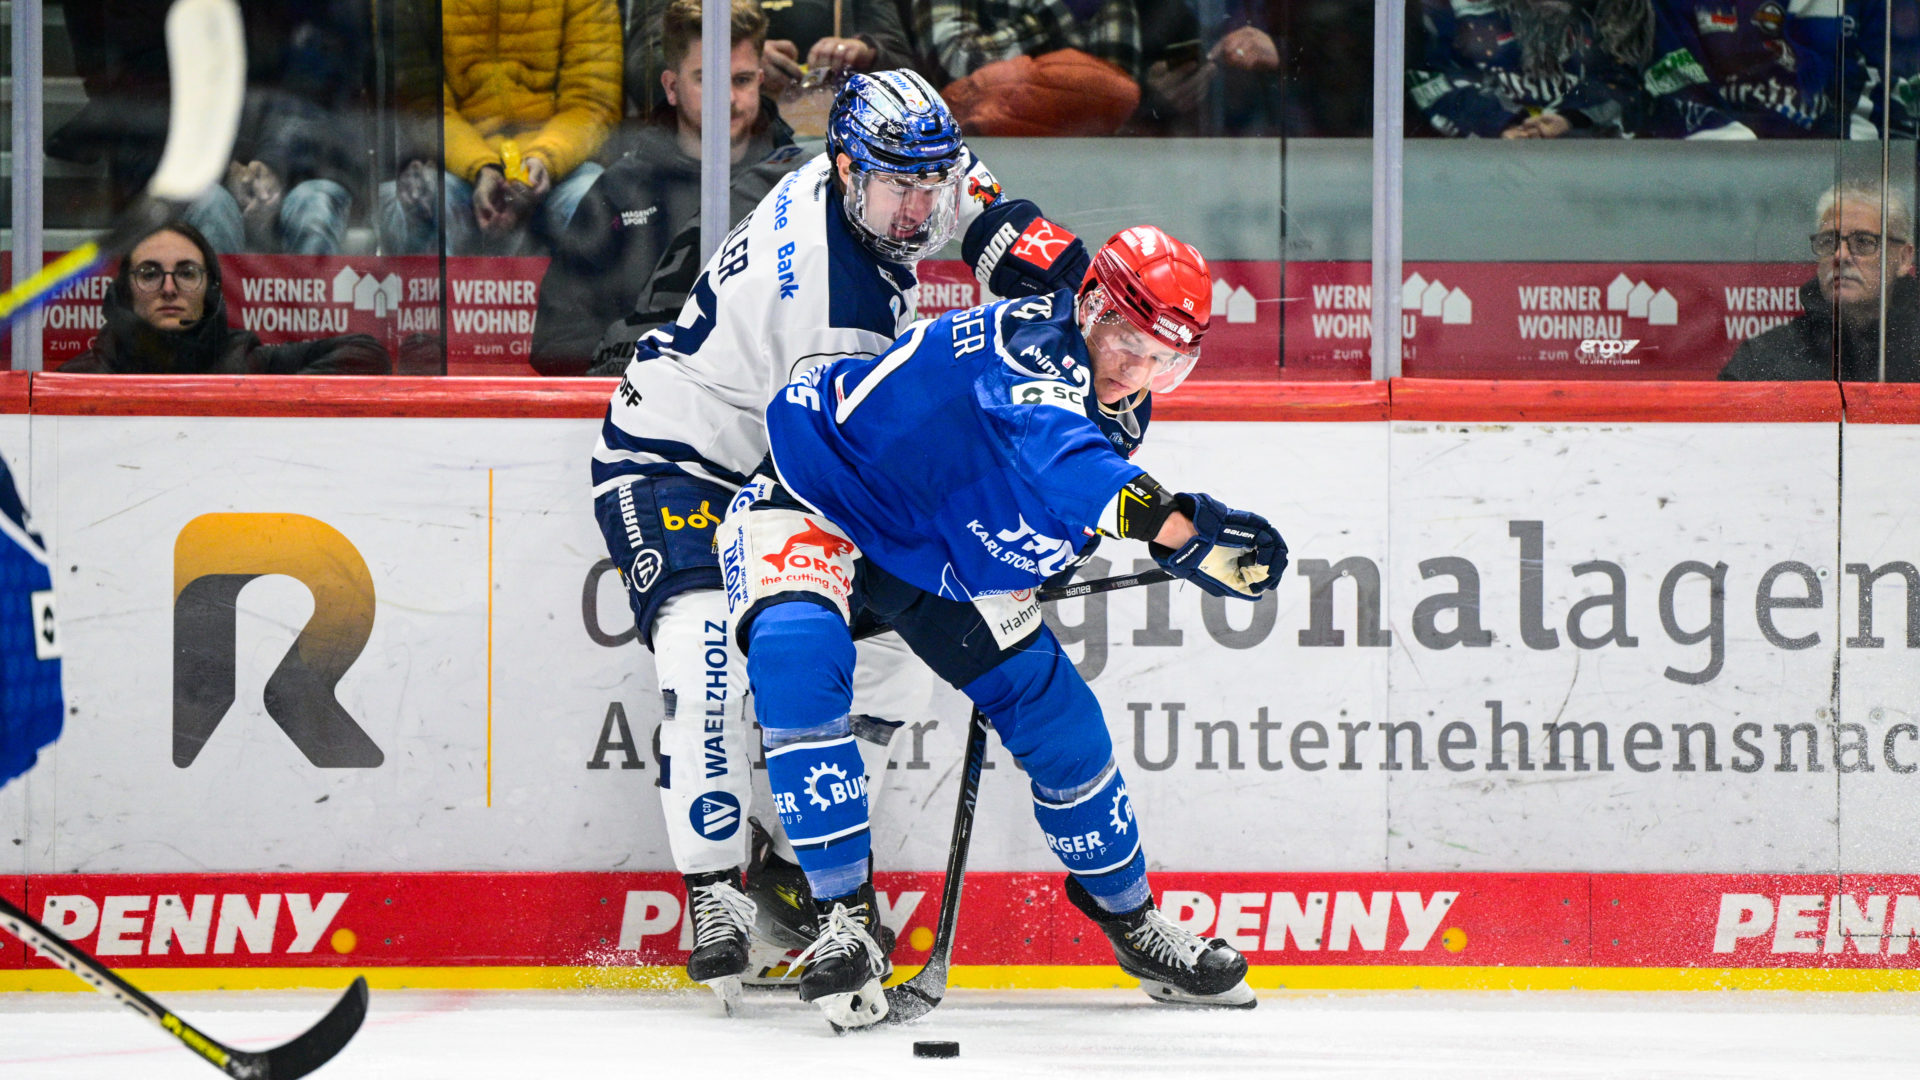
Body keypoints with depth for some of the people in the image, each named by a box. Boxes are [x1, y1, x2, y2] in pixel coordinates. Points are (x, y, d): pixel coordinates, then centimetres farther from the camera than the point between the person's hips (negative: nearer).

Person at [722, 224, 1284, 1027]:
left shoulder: (1113, 411, -4)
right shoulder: (1035, 344, -32)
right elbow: (1056, 453, -53)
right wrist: (1178, 528, -60)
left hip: (943, 556, 8)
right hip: (820, 495, -8)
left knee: (1058, 718, 7)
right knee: (797, 658, -35)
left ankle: (1134, 925, 30)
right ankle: (843, 922, -28)